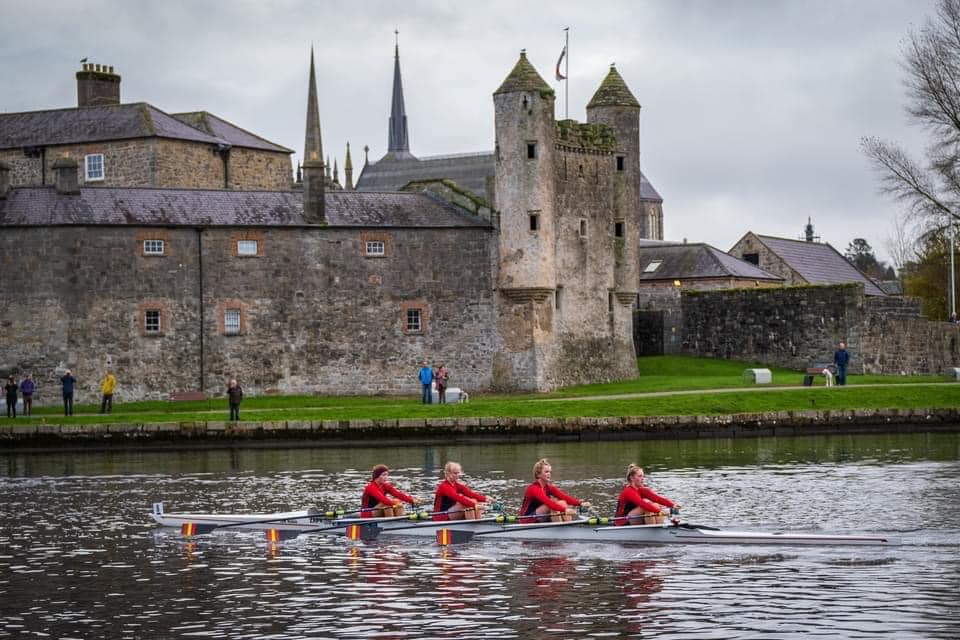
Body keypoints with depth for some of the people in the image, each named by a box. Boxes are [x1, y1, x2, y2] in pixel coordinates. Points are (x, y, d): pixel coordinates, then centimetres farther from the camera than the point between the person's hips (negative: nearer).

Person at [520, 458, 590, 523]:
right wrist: (564, 510, -46)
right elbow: (548, 502, -34)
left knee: (563, 503, -7)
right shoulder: (534, 488, -19)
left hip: (541, 520, 8)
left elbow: (564, 497, -7)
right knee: (554, 506, -26)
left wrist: (580, 503, -22)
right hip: (528, 521, -8)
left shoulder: (549, 488, 6)